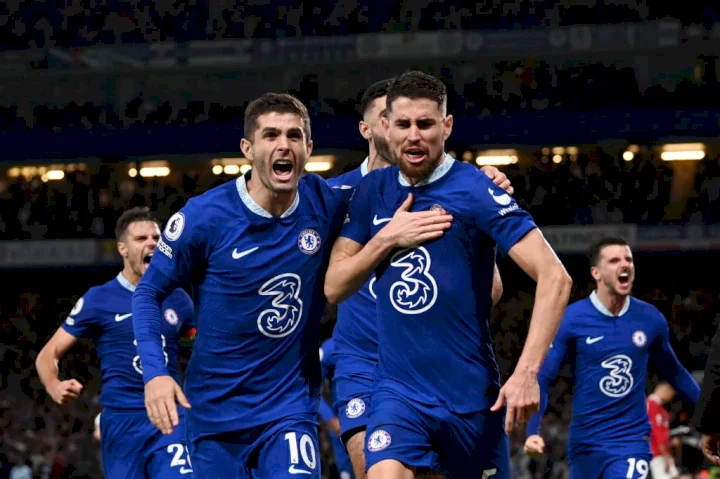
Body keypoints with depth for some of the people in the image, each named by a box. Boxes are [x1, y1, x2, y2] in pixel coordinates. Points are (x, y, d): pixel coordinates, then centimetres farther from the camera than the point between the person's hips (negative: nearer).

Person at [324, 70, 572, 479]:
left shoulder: (474, 190, -10)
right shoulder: (373, 192, 6)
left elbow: (555, 279, -16)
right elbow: (333, 288, 7)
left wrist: (527, 372, -24)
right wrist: (388, 237, -9)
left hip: (471, 393, -2)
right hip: (399, 390, 2)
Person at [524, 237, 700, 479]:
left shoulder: (650, 318, -1)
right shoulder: (571, 319, -8)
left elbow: (674, 372, 15)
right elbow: (542, 379, -8)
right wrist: (533, 431, -21)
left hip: (632, 440, 0)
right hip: (585, 441, 0)